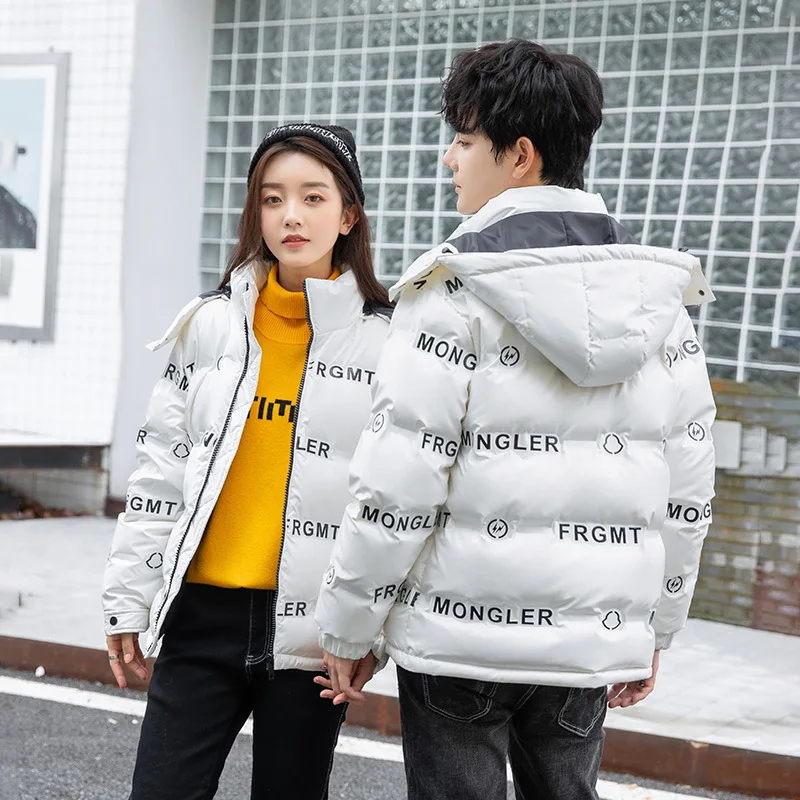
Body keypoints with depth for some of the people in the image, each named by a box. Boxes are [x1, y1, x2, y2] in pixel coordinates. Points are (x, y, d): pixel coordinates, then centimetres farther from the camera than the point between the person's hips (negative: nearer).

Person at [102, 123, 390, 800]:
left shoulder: (388, 340, -1)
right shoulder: (210, 325, 5)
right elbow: (160, 470, 8)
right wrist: (129, 601, 6)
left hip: (313, 631, -2)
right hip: (204, 614, 2)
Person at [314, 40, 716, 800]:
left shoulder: (454, 288, -12)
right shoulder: (660, 296, 5)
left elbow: (397, 482, -14)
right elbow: (688, 490, 8)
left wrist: (346, 625, -3)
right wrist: (656, 626, 18)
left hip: (461, 633, -5)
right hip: (593, 637, 5)